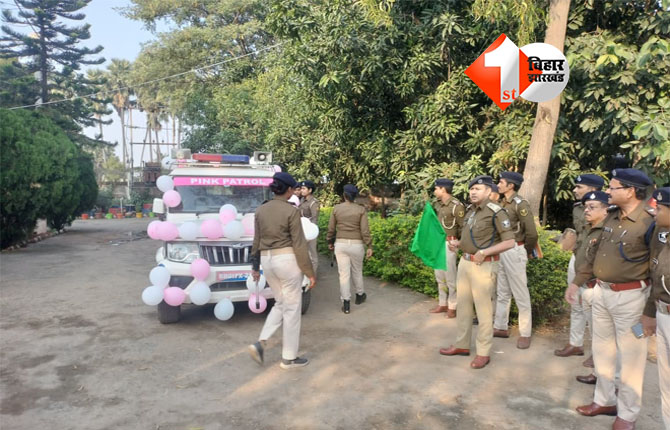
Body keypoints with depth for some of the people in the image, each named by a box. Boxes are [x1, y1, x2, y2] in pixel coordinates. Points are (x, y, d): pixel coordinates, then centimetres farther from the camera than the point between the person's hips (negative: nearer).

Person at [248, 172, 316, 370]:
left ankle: (260, 343, 7)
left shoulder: (261, 210, 6)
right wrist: (310, 272, -6)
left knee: (280, 304, 21)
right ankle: (289, 358, 14)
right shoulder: (291, 211, -11)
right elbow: (299, 245, -12)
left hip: (267, 260, 6)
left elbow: (257, 241, 11)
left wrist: (255, 266, 19)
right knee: (292, 308, 6)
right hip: (287, 259, -6)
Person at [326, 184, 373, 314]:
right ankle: (360, 295, 37)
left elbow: (331, 228, 2)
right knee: (357, 271, 18)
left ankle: (346, 304, 4)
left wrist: (330, 242, 17)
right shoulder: (361, 210, -6)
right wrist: (369, 246, -4)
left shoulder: (336, 208, -2)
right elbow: (365, 230, -10)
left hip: (340, 244, 1)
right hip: (356, 244, 0)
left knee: (344, 273, 4)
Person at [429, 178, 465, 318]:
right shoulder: (438, 204, 8)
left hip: (449, 243, -8)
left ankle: (452, 307, 10)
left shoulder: (456, 206, -14)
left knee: (450, 276, -1)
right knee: (439, 275, 14)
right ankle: (442, 304, 26)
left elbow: (464, 227, -12)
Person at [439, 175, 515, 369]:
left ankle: (484, 352, 15)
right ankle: (462, 345, 30)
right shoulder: (470, 211, 10)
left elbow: (510, 242, -16)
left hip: (484, 266, -8)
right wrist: (457, 243, 3)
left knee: (483, 309, 2)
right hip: (465, 262, 8)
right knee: (463, 305, 16)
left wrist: (484, 252, -21)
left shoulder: (496, 212, -14)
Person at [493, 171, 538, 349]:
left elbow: (531, 233, -15)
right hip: (499, 250, 8)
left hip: (514, 251, -8)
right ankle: (500, 327, 26)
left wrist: (525, 252, -2)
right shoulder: (501, 203, 8)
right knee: (502, 292, 16)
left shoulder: (520, 204, -14)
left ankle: (525, 334, 10)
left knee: (520, 294, 1)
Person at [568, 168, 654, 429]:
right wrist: (577, 282, 17)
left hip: (629, 296, -7)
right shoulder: (611, 217, 6)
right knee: (602, 350, 18)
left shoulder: (650, 222, -17)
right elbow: (595, 252, 16)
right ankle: (605, 400, 35)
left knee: (630, 356, 7)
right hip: (601, 291, 8)